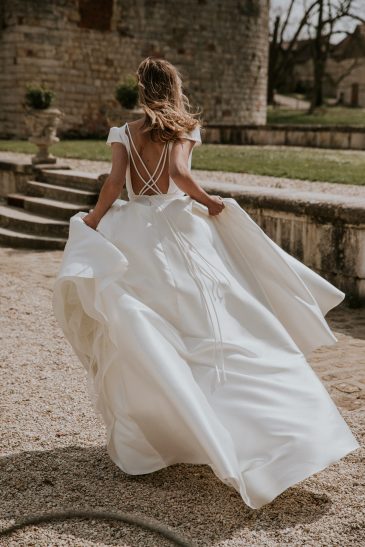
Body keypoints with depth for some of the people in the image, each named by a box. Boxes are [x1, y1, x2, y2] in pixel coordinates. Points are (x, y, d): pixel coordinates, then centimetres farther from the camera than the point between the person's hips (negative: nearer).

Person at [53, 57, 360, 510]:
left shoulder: (123, 133, 7)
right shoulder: (183, 129, 3)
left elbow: (115, 182, -4)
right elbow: (179, 174, -13)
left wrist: (92, 220, 7)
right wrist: (208, 201, -1)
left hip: (134, 231, 1)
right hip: (178, 228, -1)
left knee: (140, 339, 5)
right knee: (216, 327, -1)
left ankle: (140, 441, 8)